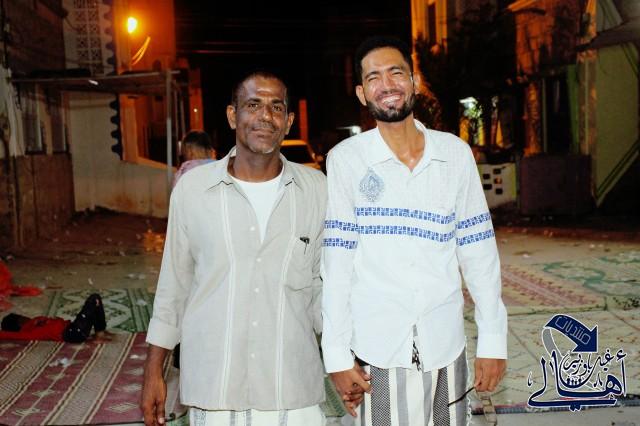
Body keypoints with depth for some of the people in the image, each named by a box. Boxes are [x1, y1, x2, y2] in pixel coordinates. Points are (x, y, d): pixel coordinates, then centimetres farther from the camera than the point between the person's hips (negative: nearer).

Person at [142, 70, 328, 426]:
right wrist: (154, 373, 7)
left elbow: (324, 285, 6)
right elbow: (173, 287, 5)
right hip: (212, 388, 0)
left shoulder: (317, 189, -1)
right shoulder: (192, 188, -2)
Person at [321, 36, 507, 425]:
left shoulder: (456, 153, 1)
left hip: (447, 346, 2)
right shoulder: (346, 159, -5)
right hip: (377, 350, -2)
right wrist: (337, 354, -7)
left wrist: (493, 339, 1)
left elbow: (479, 251, 3)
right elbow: (336, 264, -5)